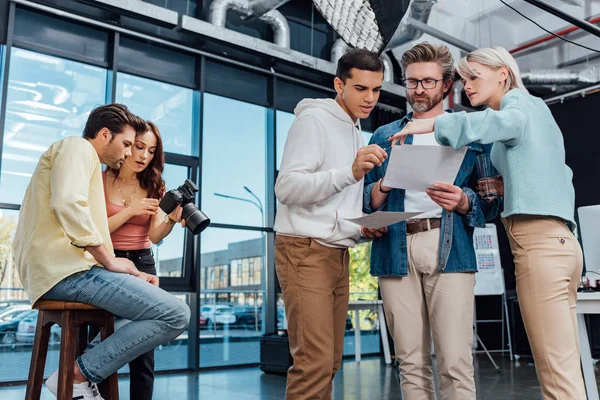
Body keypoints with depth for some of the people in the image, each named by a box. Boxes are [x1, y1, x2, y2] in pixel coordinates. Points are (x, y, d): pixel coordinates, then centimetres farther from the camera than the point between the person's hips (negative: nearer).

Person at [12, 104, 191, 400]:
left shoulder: (84, 160, 31)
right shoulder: (77, 147, 1)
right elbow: (68, 204, -20)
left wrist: (130, 275, 13)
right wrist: (109, 260, -14)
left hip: (53, 273, 11)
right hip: (66, 268, -11)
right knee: (176, 315, -18)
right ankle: (77, 375, -10)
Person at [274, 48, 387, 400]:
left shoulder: (357, 133, 20)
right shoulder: (313, 119, -7)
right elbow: (286, 187, -19)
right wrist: (350, 172, -29)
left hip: (339, 254, 9)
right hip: (306, 251, -8)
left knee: (331, 360, 9)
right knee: (316, 360, -12)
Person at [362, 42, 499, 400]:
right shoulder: (384, 136, 21)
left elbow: (490, 201, 8)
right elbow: (367, 201, 15)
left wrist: (463, 202, -14)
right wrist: (385, 184, -6)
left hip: (449, 249, -2)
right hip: (396, 250, 2)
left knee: (456, 363, -7)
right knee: (412, 364, 5)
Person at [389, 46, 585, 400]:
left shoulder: (519, 103, 1)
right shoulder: (534, 110, 27)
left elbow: (506, 120, -26)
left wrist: (433, 124, -28)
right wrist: (506, 186, 14)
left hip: (539, 241, -9)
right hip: (558, 240, 9)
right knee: (565, 368, 8)